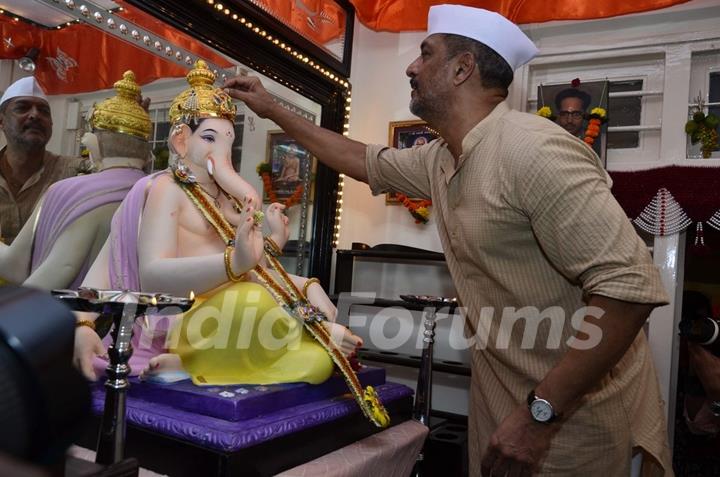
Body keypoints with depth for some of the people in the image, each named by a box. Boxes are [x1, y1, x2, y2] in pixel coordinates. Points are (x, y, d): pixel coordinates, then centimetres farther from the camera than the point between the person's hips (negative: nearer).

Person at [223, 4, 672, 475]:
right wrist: (274, 111, 23)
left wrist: (539, 412, -27)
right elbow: (367, 161, 20)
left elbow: (631, 286, -28)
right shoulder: (440, 160, 3)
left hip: (575, 411, -7)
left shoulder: (534, 150, -24)